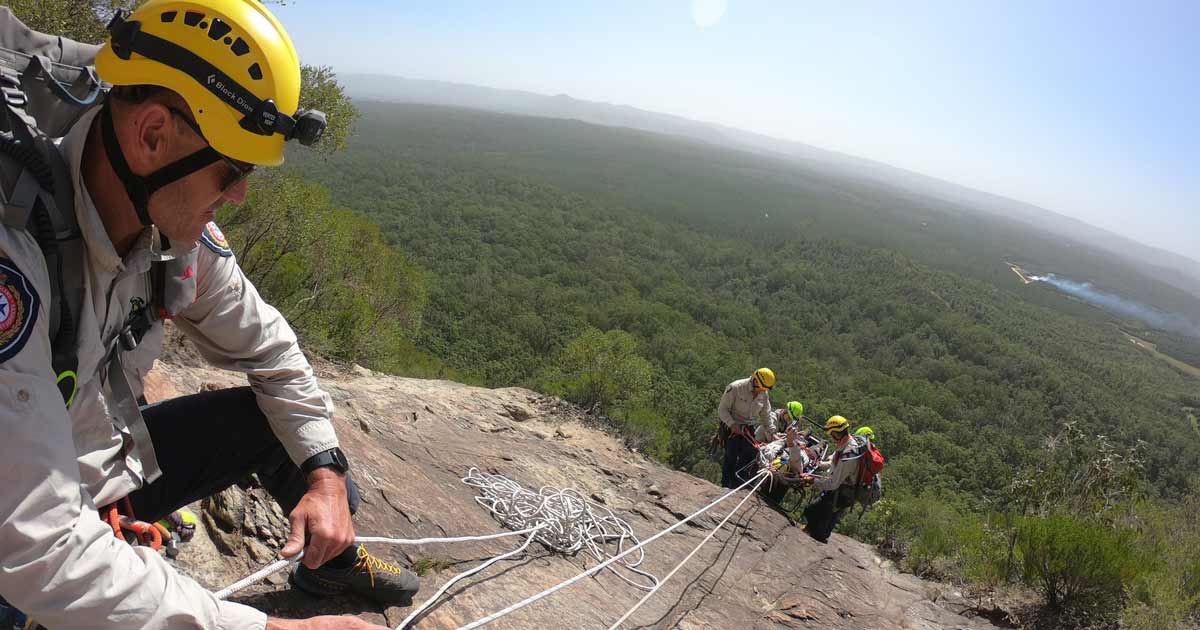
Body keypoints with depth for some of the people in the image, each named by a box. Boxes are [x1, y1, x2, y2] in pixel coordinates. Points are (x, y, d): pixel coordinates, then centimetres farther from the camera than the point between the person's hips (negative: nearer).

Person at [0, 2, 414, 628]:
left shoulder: (179, 225, -14)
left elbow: (267, 348, 1)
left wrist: (325, 471, -9)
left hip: (112, 459, 7)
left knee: (280, 414, 4)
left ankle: (334, 562, 28)